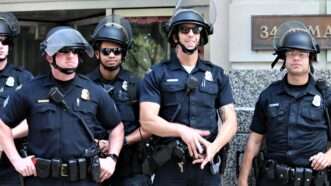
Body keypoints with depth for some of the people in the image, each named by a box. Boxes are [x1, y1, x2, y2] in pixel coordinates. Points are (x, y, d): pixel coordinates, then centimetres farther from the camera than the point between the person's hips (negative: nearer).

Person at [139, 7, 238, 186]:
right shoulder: (157, 74, 3)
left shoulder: (217, 74, 10)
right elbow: (147, 120, -7)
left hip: (206, 165, 2)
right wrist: (181, 130, -22)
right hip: (170, 166, -2)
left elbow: (230, 121, 6)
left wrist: (214, 147, -12)